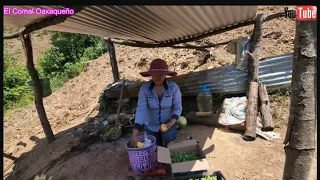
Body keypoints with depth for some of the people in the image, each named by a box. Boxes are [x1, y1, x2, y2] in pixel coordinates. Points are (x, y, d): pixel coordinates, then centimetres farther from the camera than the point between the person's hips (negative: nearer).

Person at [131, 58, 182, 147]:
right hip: (151, 125, 1)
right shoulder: (144, 88, -22)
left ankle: (167, 144, 7)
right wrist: (134, 135, -37)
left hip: (168, 122, -1)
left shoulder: (174, 87, -21)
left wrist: (171, 123, -30)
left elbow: (178, 108, -12)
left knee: (169, 137, -30)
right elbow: (140, 111, -28)